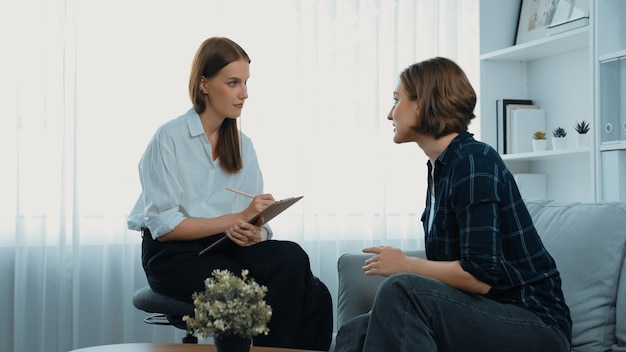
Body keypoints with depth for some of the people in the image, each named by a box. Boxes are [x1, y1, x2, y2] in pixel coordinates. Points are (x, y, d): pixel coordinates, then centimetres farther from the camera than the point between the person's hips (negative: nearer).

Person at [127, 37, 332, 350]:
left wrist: (254, 233, -19)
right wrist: (237, 219, -17)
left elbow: (258, 223, 6)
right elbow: (163, 226, -11)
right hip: (176, 254, -5)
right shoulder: (169, 139, -6)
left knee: (292, 258, -27)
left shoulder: (242, 144, 12)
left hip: (230, 246, 5)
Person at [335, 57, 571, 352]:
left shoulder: (473, 161, -15)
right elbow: (452, 263, 11)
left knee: (401, 290, -28)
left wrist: (405, 265, -9)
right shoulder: (439, 167, 11)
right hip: (482, 314, 8)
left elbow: (479, 275, -22)